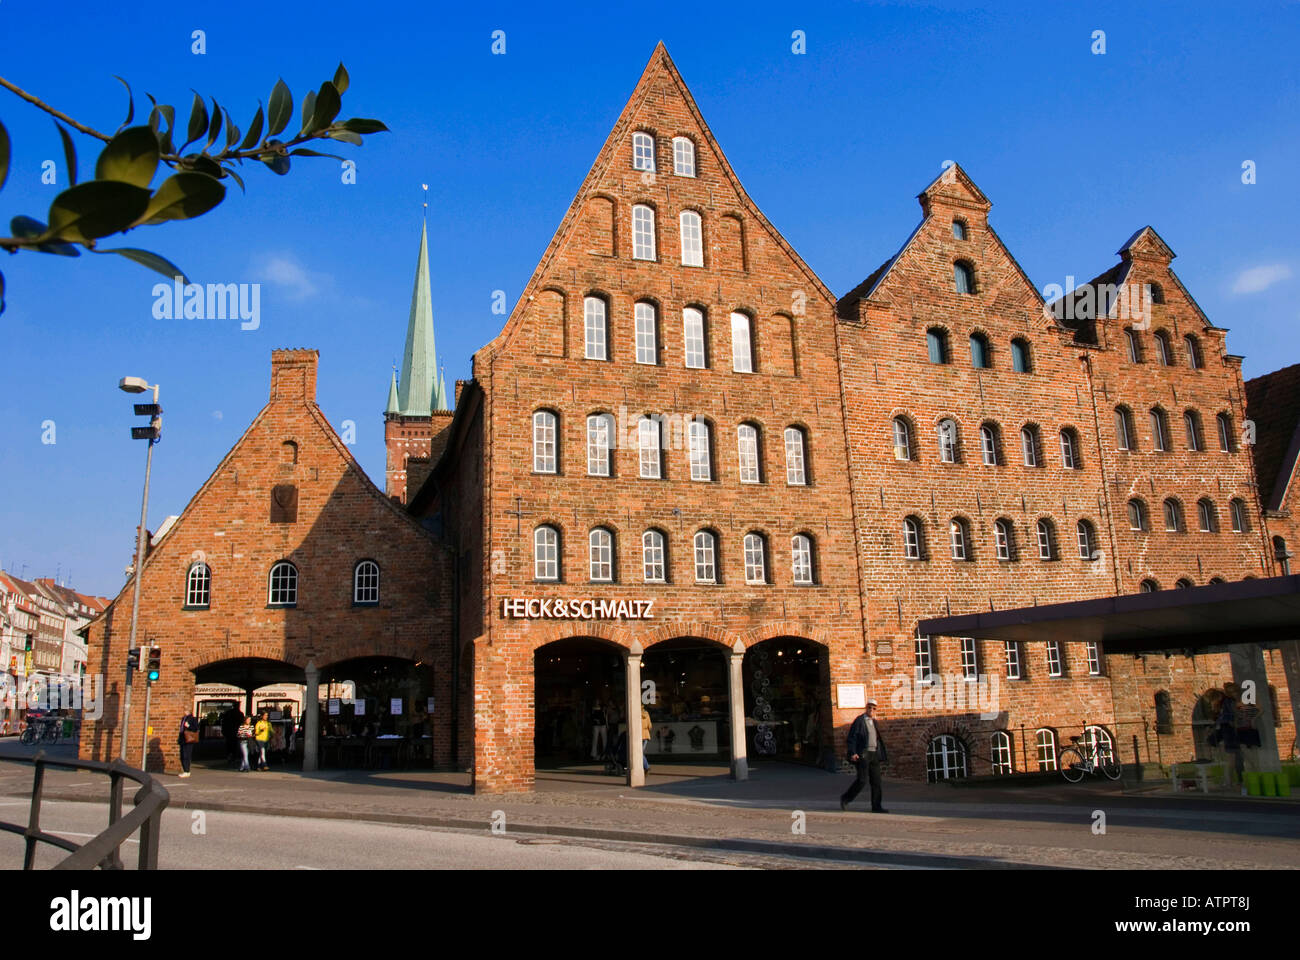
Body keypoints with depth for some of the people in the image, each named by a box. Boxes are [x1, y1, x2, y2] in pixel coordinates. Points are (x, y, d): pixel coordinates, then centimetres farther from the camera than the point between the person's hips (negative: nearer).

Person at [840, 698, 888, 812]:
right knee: (863, 780, -11)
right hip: (862, 755, -7)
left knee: (876, 781, 3)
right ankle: (845, 798, 5)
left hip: (874, 754, 7)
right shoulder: (859, 721, -6)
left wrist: (882, 755, 19)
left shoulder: (874, 722, 17)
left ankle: (876, 806, 8)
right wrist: (853, 753, -19)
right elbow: (852, 738, -10)